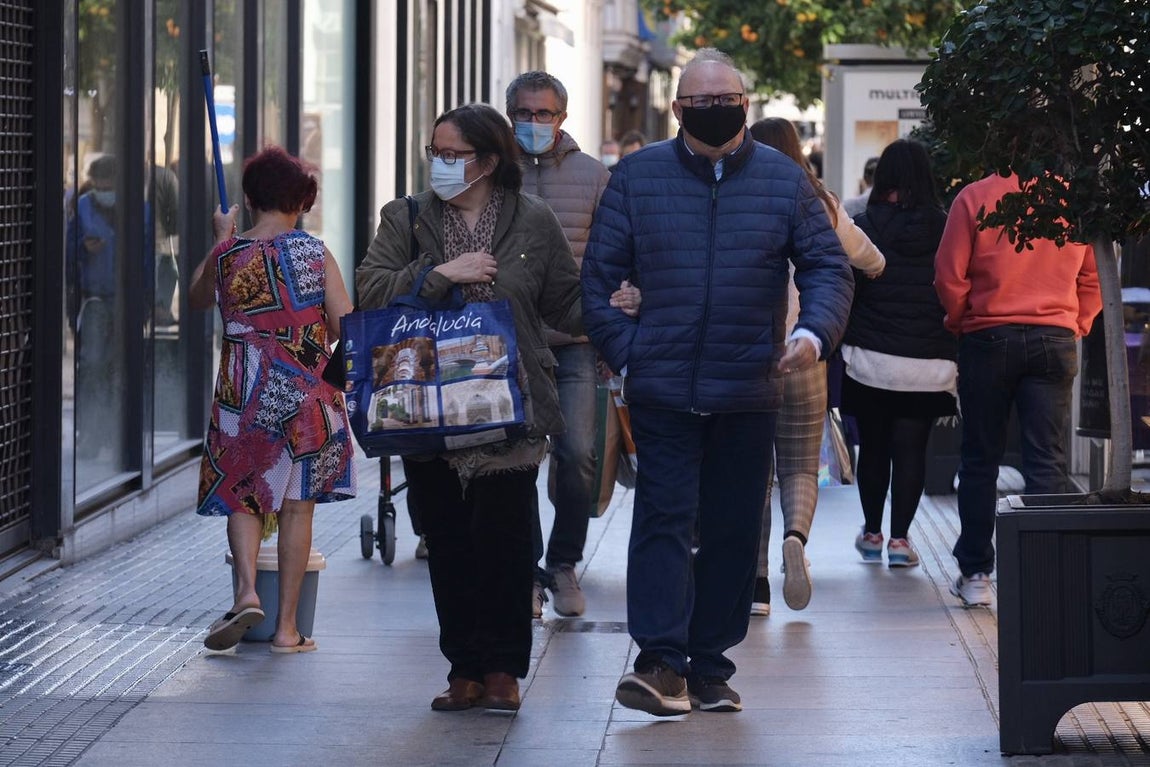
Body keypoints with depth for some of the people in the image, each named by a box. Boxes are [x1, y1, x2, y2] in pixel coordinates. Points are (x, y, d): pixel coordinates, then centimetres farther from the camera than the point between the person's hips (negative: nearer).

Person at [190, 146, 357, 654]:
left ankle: (246, 588, -16)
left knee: (242, 495, 10)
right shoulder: (315, 254, -5)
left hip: (244, 395, 0)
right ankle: (287, 626, 8)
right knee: (297, 505, 6)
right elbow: (346, 327, -8)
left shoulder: (228, 255, -1)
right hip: (308, 395, 0)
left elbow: (196, 299, 20)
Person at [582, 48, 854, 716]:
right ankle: (662, 665, -14)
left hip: (750, 393, 2)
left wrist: (816, 331, -13)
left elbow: (829, 267, 6)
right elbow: (599, 276, 7)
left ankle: (710, 667, 14)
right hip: (663, 390, -2)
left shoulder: (784, 180, 6)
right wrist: (626, 353, -3)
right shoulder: (638, 177, 4)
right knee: (664, 518, -10)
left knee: (734, 530, 6)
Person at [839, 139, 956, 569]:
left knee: (873, 447, 13)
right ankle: (900, 539, 0)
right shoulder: (945, 230, -2)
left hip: (870, 357, -1)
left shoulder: (864, 228, -6)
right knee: (912, 449, 5)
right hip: (930, 363, 1)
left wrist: (841, 339, 8)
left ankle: (872, 534, 22)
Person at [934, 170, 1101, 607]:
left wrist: (960, 322, 10)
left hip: (989, 339, -1)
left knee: (980, 459, 9)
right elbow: (1093, 278, 5)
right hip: (1056, 339, 1)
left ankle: (975, 574, 13)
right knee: (1048, 463, 2)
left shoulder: (974, 198, -7)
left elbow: (950, 276, -6)